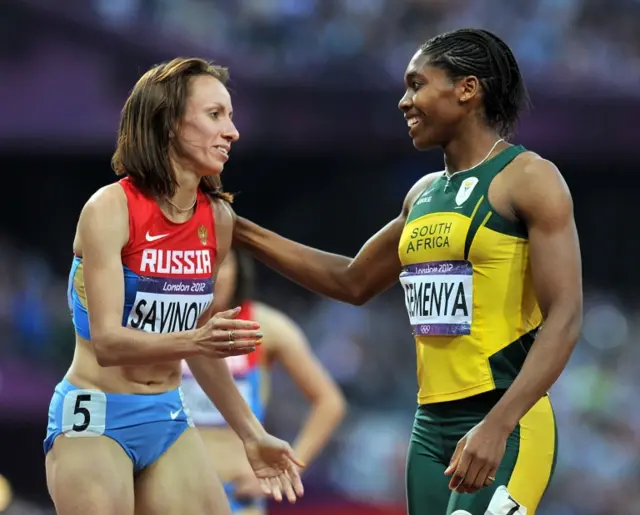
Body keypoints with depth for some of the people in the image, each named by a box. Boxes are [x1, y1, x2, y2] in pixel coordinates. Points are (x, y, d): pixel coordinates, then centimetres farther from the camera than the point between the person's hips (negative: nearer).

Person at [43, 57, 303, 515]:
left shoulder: (218, 219, 2)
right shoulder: (110, 210, -16)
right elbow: (107, 342, -23)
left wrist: (252, 435, 14)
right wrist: (195, 339, -38)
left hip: (168, 418, 6)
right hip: (97, 418, -6)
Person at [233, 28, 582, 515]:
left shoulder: (528, 179, -7)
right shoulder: (424, 195, 16)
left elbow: (565, 319, -15)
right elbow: (354, 281, 30)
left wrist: (497, 427, -25)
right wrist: (242, 231, 24)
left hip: (505, 428, -8)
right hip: (431, 426, 8)